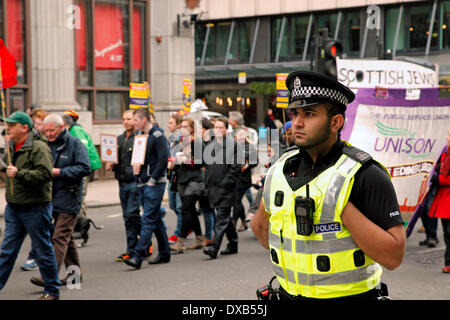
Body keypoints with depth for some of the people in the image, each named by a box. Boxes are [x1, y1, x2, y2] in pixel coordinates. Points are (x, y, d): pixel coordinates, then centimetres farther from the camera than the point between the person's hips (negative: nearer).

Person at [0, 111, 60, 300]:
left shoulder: (39, 148, -14)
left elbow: (45, 174, -25)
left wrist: (19, 174, -26)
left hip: (35, 208, -7)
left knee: (43, 250, 3)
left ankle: (52, 291, 15)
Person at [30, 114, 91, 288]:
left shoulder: (74, 144, -7)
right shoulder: (47, 145, 11)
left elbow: (85, 168, -15)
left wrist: (59, 172, -18)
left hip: (68, 198, -7)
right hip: (53, 198, 7)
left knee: (60, 237, -9)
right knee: (66, 235, 14)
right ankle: (74, 270, 25)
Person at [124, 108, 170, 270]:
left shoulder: (157, 136, -10)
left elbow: (163, 159, -17)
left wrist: (152, 180, -17)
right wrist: (135, 167, 3)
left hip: (155, 184, -9)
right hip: (143, 184, 9)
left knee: (148, 219, -10)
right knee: (156, 219, 13)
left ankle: (137, 256, -15)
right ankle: (164, 253, 21)